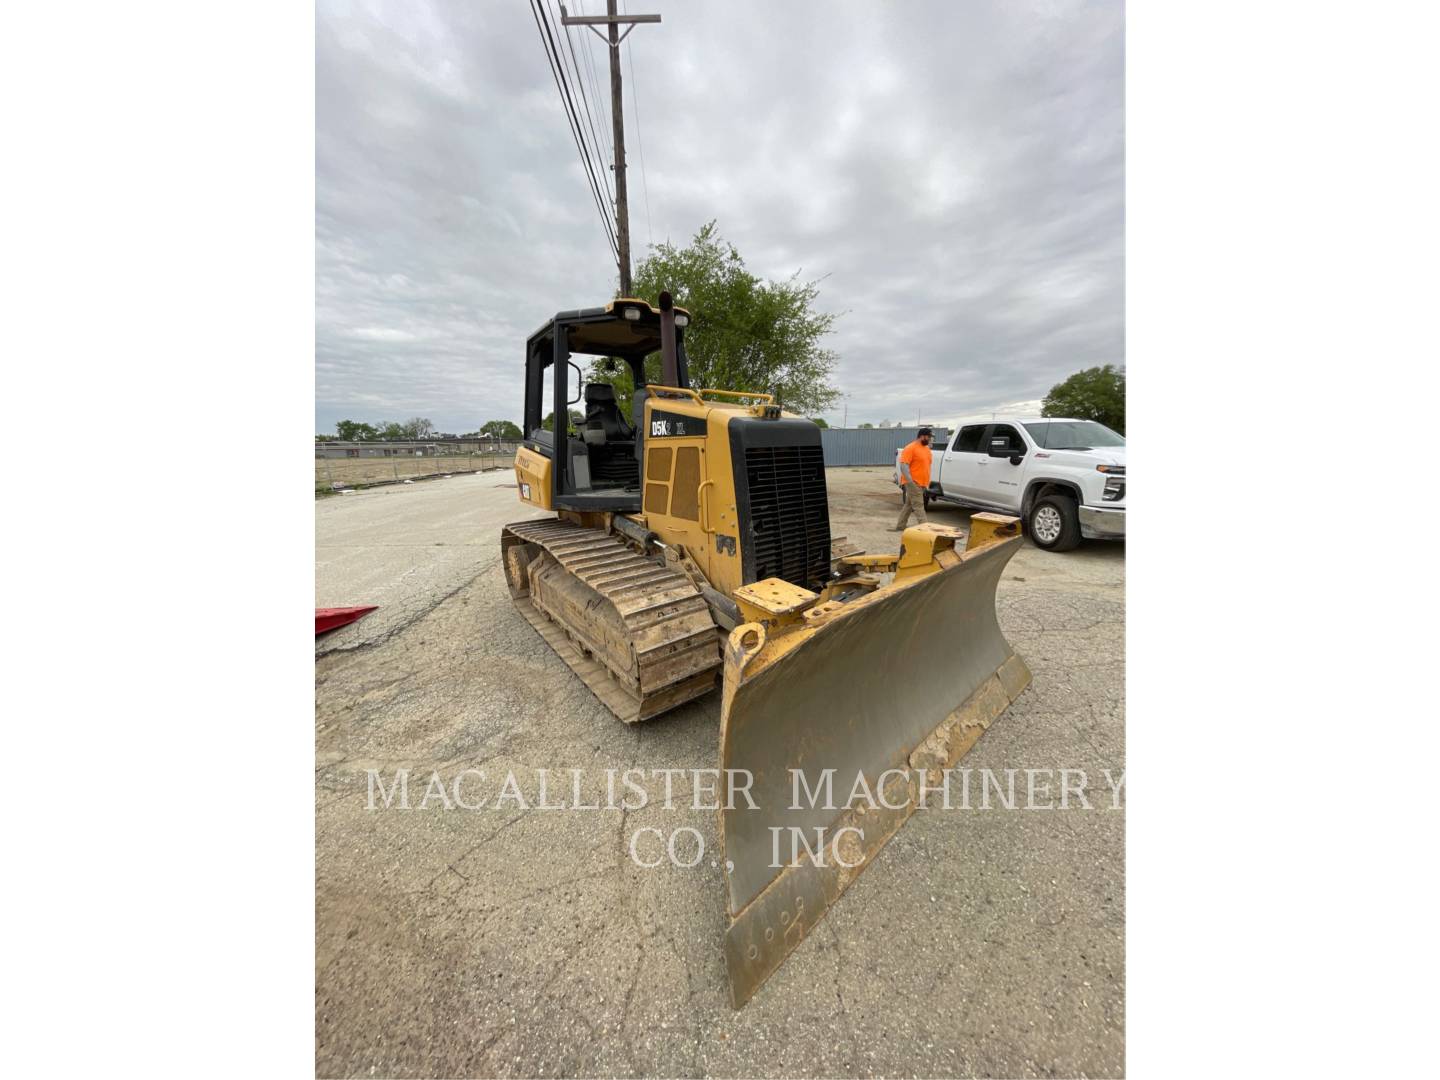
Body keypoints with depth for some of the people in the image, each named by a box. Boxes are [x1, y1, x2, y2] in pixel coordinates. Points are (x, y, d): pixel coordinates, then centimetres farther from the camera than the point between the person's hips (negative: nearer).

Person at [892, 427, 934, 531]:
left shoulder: (927, 448, 17)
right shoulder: (910, 448, -11)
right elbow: (903, 465, -18)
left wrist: (927, 482, 21)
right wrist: (910, 481, -25)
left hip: (922, 483, 9)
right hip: (913, 483, -9)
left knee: (908, 505, 13)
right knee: (918, 506, -8)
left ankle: (900, 526, 20)